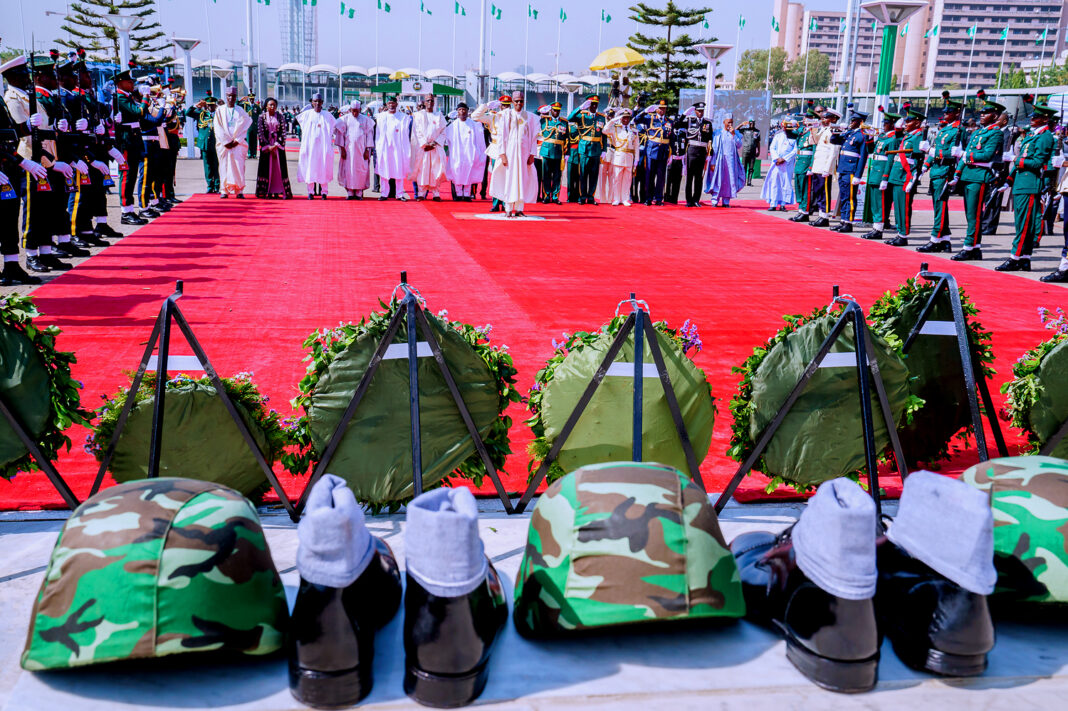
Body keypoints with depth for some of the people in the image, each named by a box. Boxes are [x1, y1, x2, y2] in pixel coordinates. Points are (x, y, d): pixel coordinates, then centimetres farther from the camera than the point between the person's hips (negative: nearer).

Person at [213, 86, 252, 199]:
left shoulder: (240, 111, 8)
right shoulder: (220, 110, 7)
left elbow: (244, 127, 2)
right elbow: (218, 128, 1)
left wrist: (236, 141, -8)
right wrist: (226, 142, -8)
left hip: (238, 143, 0)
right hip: (224, 143, 0)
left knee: (238, 166, -5)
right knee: (224, 166, -1)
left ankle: (239, 191, -2)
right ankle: (225, 190, 2)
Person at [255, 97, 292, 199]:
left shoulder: (280, 117, 4)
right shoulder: (262, 117, 2)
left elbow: (283, 132, 0)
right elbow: (260, 133, -2)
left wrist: (276, 145, -11)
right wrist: (268, 147, -10)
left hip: (278, 145, 1)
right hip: (266, 145, -1)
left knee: (278, 167, -3)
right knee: (267, 167, -2)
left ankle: (277, 191, 0)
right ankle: (267, 192, -1)